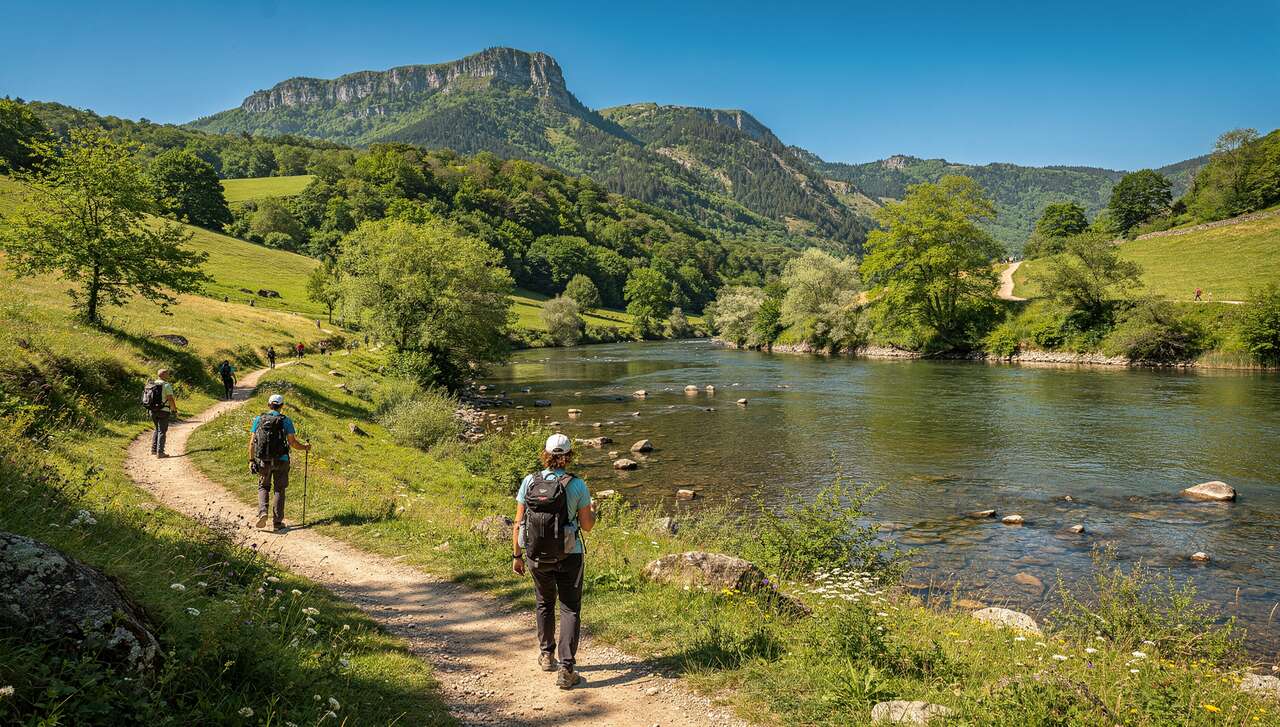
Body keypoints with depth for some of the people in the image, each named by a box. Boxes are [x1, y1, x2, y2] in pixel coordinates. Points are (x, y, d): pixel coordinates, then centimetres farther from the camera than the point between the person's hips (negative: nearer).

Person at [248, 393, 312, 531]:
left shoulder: (258, 419, 2)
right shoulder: (286, 421, -4)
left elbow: (252, 442, 1)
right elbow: (292, 443, -7)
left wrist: (251, 460, 9)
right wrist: (305, 447, 11)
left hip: (263, 460, 1)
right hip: (281, 460, -1)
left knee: (263, 487, 19)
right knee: (279, 490, 10)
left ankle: (262, 512, -5)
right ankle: (277, 521, 9)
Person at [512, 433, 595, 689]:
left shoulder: (529, 482, -8)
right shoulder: (576, 485, -14)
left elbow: (518, 524, -4)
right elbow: (587, 526, -7)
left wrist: (517, 556, 7)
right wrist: (593, 513, 15)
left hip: (536, 557, 3)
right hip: (569, 557, -3)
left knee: (544, 603, 26)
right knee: (570, 609, 9)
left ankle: (547, 655, 39)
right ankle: (565, 670, 2)